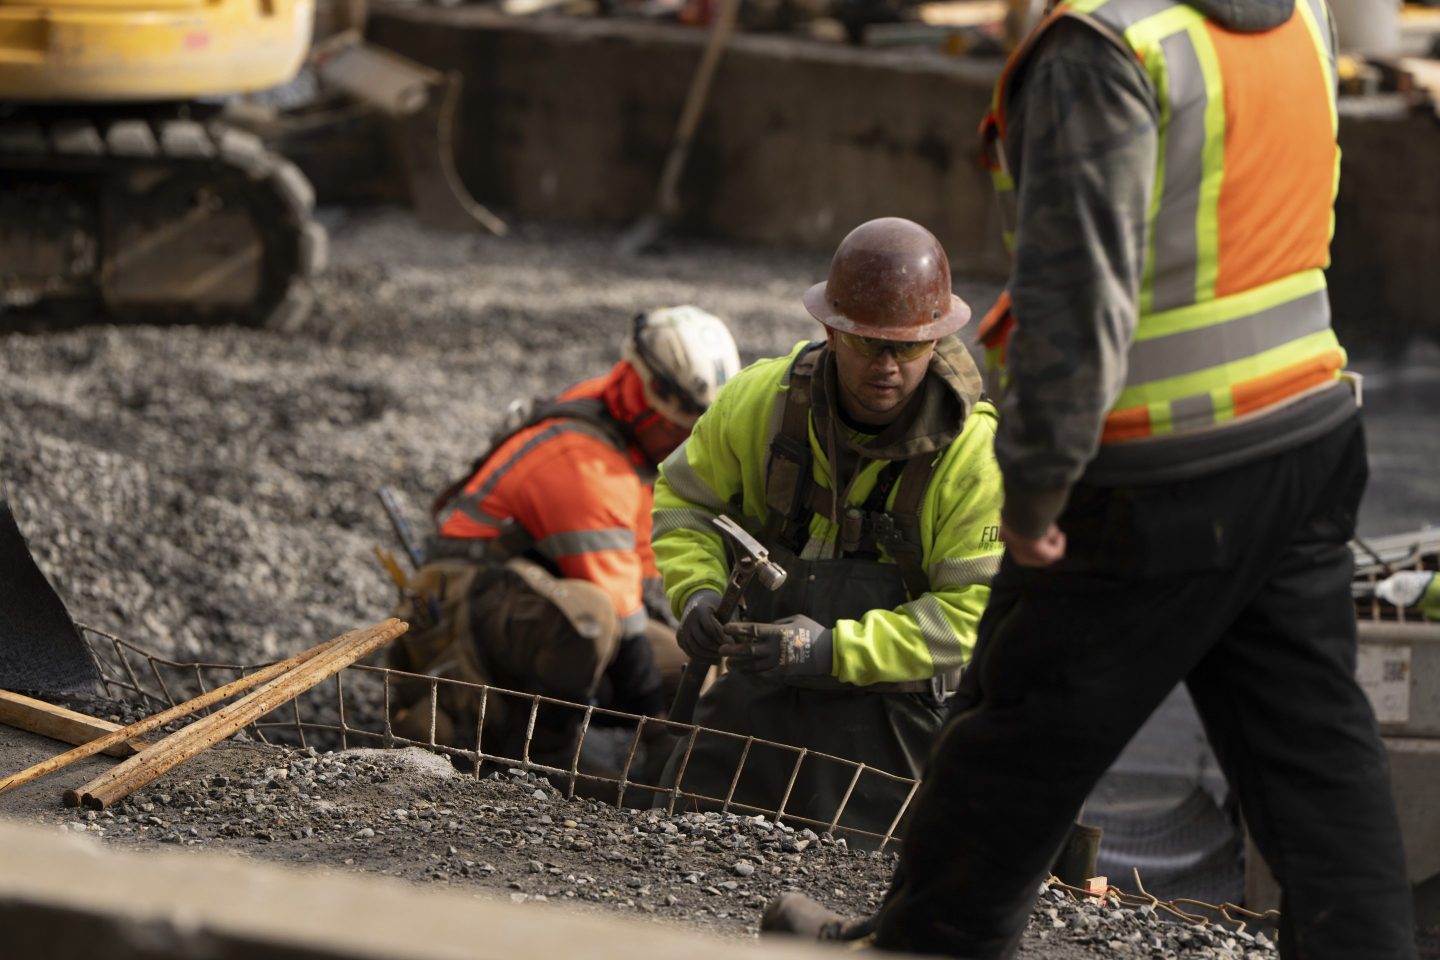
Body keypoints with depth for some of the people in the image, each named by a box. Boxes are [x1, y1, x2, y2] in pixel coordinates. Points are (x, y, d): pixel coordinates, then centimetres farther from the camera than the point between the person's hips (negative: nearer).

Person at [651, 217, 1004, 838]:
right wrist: (697, 590, -12)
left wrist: (836, 650, -27)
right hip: (758, 693, 3)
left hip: (891, 705, -3)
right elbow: (685, 497, 8)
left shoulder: (977, 453, -17)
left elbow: (972, 611, -18)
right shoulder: (762, 398, -6)